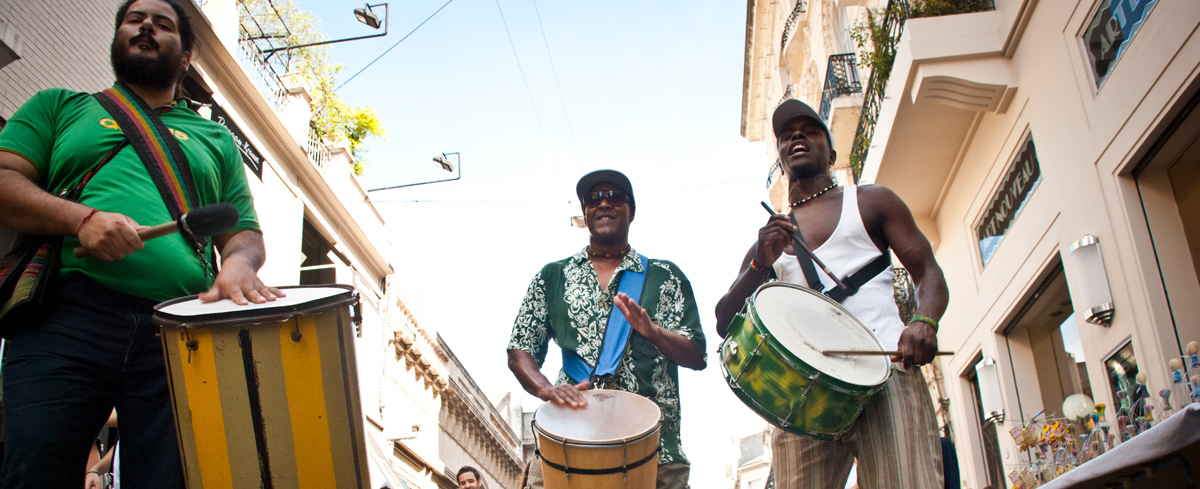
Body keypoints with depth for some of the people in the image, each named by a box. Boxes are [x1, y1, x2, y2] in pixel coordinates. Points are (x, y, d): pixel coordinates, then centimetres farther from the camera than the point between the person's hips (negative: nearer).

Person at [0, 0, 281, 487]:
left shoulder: (215, 139, 25)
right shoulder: (61, 106, 22)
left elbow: (243, 231, 20)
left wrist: (239, 263, -6)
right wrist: (82, 218, -10)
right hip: (66, 322, -1)